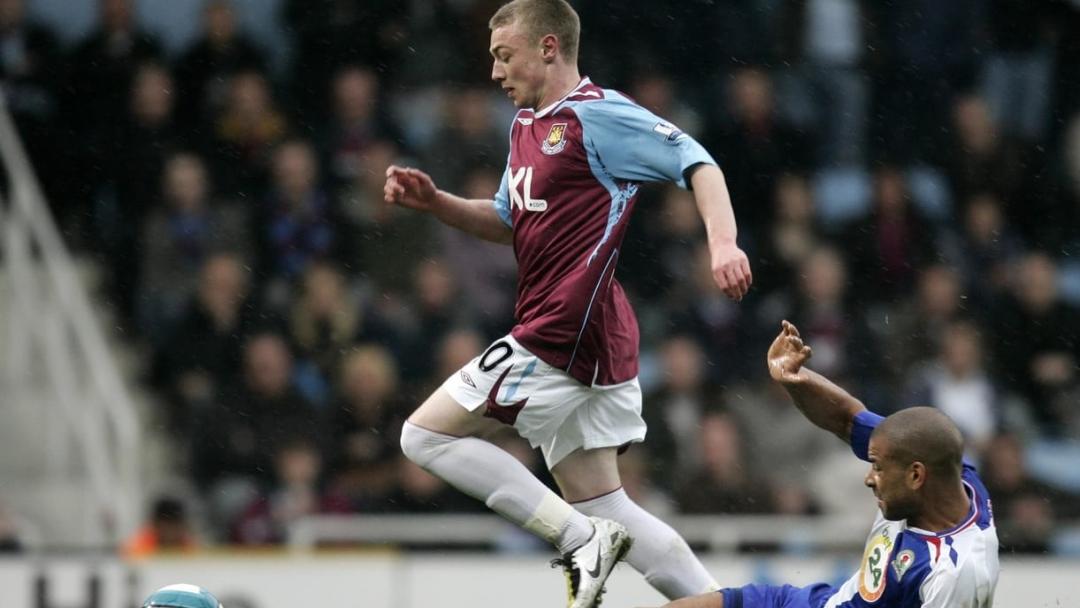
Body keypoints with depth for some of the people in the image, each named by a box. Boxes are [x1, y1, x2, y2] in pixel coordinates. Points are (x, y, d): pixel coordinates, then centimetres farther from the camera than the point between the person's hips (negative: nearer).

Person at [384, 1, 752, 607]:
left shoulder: (596, 114, -10)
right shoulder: (527, 126, 19)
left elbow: (697, 162, -16)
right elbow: (509, 222, 31)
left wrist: (723, 243, -31)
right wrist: (434, 201, 16)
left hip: (566, 333, -10)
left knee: (427, 434, -6)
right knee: (602, 508, 8)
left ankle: (581, 539, -11)